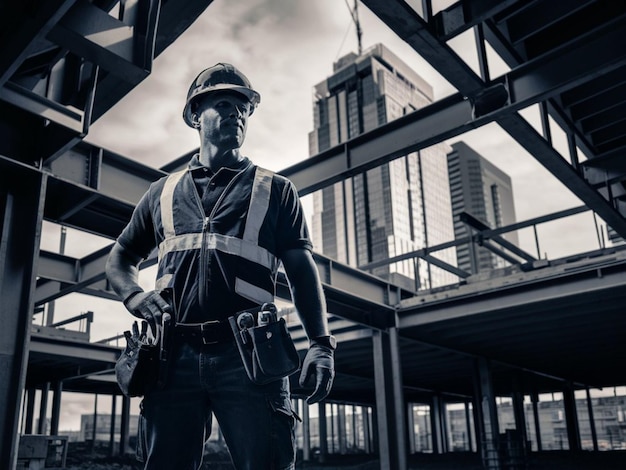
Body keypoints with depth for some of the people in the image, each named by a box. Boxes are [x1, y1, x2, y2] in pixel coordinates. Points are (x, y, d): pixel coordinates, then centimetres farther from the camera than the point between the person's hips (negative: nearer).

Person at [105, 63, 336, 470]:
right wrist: (134, 296, 4)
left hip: (248, 354, -2)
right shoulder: (163, 192, 19)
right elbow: (121, 257, 27)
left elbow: (302, 269, 5)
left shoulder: (276, 190, 13)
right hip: (175, 354, 3)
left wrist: (321, 343, -8)